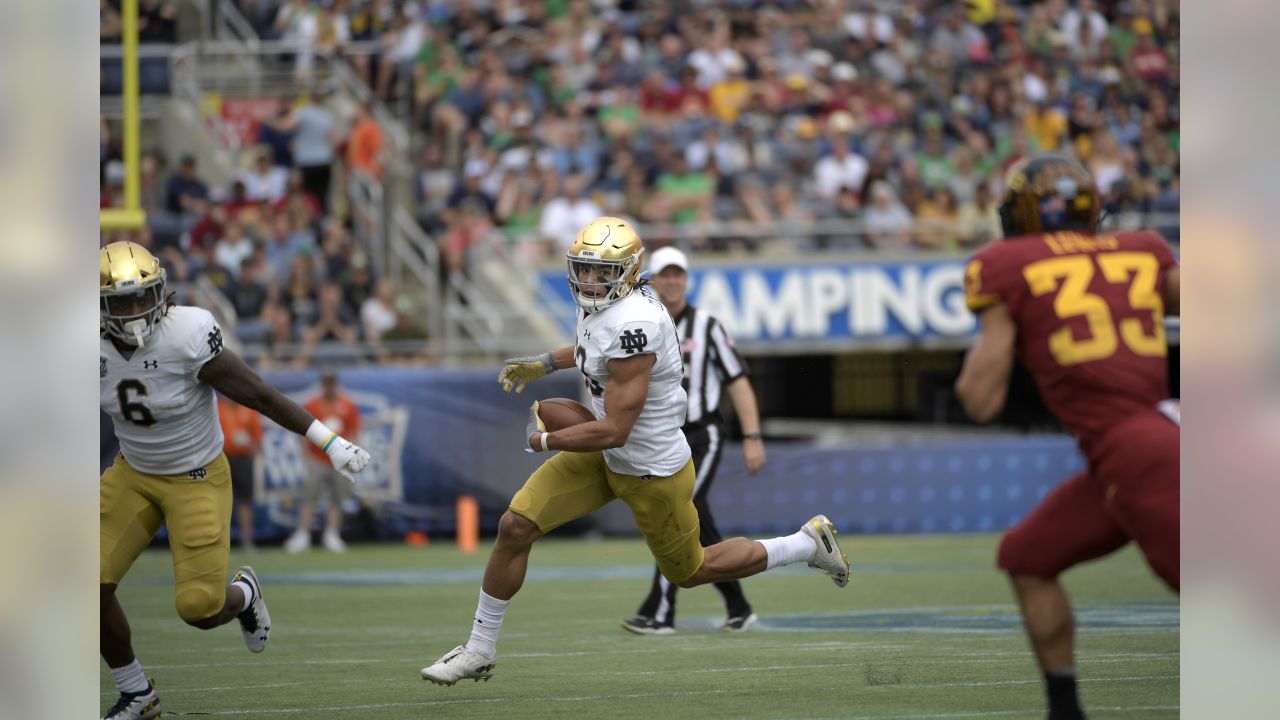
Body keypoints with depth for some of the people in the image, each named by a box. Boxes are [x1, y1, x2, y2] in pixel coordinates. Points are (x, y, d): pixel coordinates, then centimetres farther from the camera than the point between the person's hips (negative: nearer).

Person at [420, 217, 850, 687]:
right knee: (515, 527, -3)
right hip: (607, 459, 8)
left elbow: (614, 431, -31)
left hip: (651, 472, -8)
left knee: (690, 572, 15)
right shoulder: (601, 304, -4)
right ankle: (480, 650, 10)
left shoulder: (633, 325, -32)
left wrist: (543, 440, -18)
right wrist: (545, 364, 21)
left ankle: (808, 544, 33)